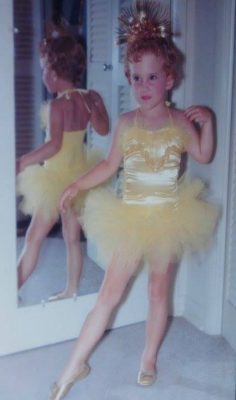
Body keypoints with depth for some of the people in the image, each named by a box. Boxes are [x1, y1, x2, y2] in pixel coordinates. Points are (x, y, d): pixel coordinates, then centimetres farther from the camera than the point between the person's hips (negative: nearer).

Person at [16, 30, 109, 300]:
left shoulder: (57, 105, -20)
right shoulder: (88, 98, 0)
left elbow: (53, 145, -27)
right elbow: (103, 129, 13)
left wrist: (21, 163, -22)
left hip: (57, 176, -7)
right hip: (78, 173, 7)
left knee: (33, 238, 0)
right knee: (72, 237, 14)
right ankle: (70, 291, 24)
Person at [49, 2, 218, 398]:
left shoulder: (180, 121, -5)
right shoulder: (126, 122, -3)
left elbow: (204, 155, -2)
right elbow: (110, 164, 5)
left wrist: (206, 122, -17)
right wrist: (77, 186, -1)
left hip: (167, 218, 0)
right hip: (130, 218, 0)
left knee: (159, 292, 12)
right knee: (109, 293, 1)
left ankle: (149, 359, 31)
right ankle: (75, 366, 12)